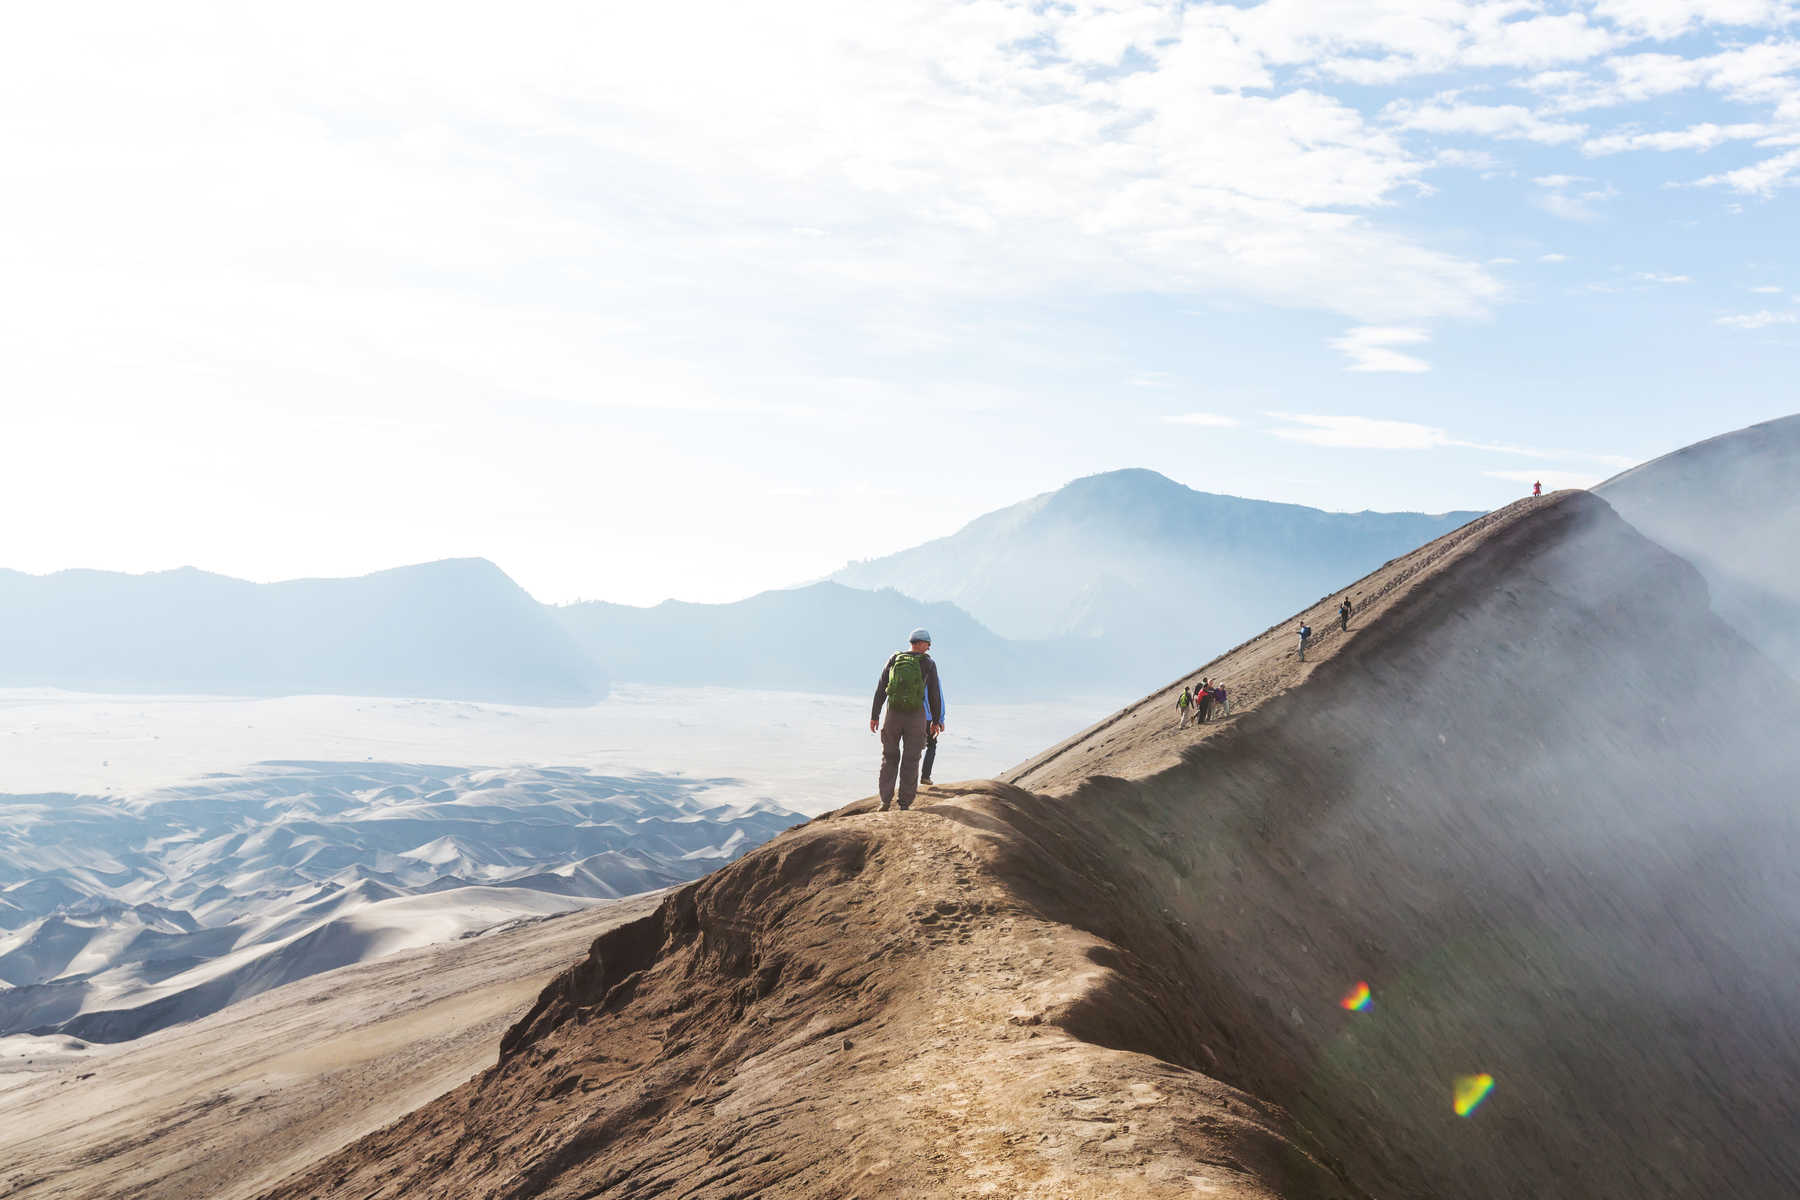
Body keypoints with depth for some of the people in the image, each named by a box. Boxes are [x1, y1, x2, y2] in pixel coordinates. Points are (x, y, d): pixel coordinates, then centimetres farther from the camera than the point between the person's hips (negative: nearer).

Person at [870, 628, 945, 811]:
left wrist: (874, 715, 6)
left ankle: (885, 802, 6)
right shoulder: (928, 664, -2)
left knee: (889, 758, 10)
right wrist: (936, 720, 8)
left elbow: (881, 689, 2)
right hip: (917, 716, -2)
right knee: (910, 761, 5)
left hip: (893, 714, 2)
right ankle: (905, 804, 3)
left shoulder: (894, 659, 4)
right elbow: (934, 695, -1)